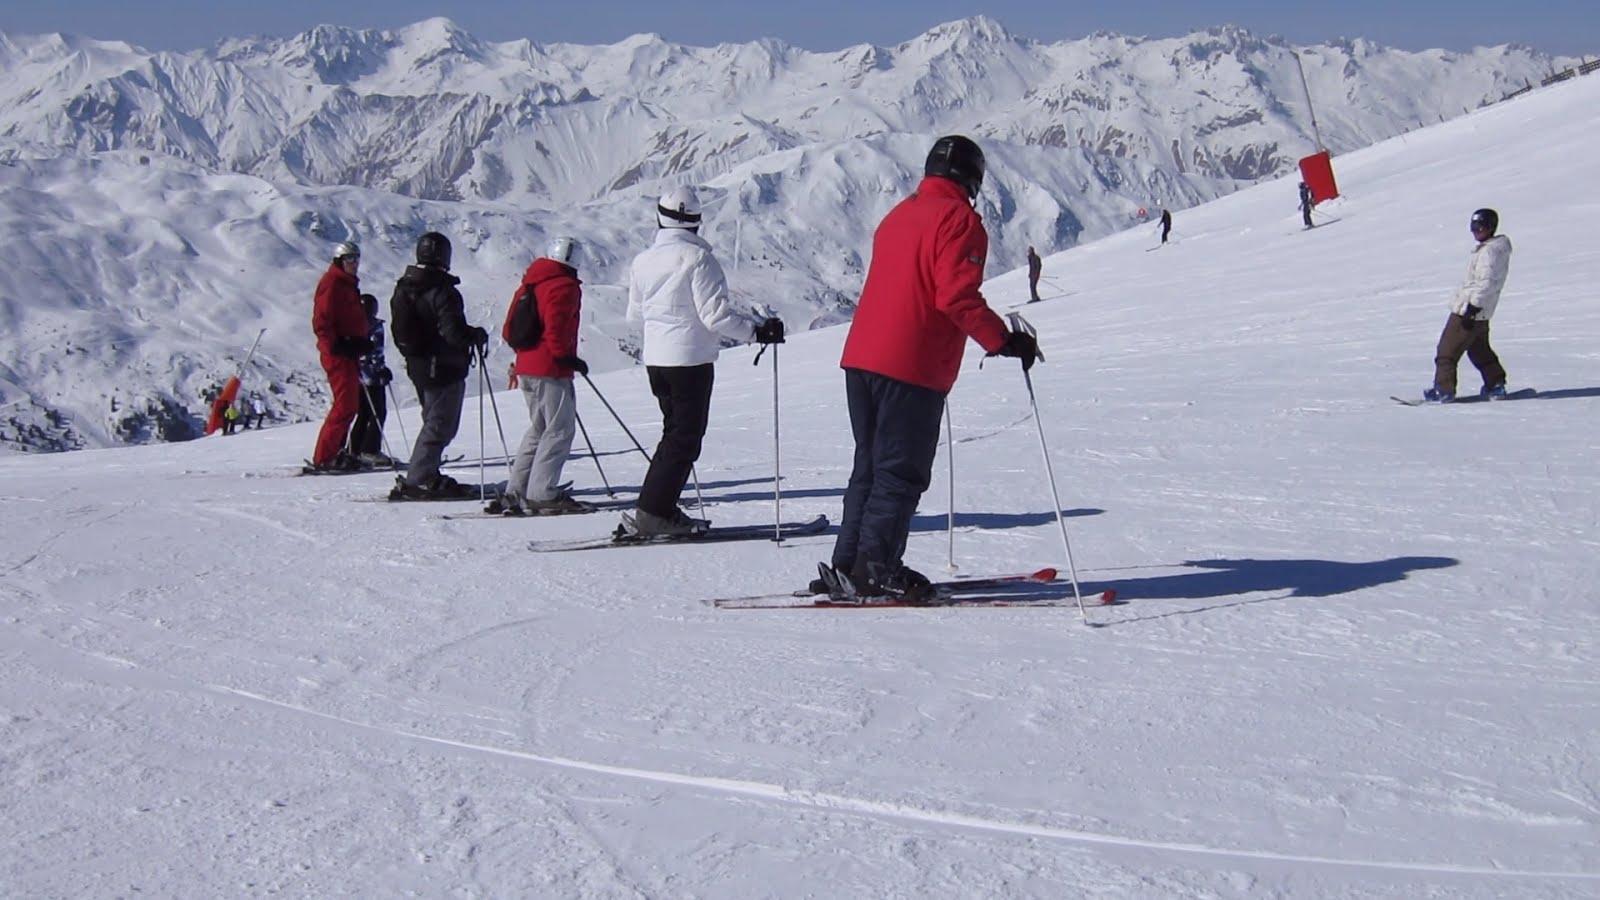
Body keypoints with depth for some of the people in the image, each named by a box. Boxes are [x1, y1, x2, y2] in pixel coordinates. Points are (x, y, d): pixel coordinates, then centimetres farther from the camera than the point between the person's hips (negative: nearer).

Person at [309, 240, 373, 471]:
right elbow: (321, 322, -17)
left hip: (348, 351, 10)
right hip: (337, 351, -10)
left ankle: (334, 452, 19)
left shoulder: (348, 284, 20)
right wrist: (338, 345, -23)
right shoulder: (332, 283, -10)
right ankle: (324, 458, -11)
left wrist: (361, 342, 17)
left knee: (350, 403, 13)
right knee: (346, 404, -13)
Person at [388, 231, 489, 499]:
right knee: (440, 425, -2)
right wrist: (477, 335, -8)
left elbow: (398, 331, 13)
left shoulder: (403, 288, 7)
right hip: (444, 368, -9)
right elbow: (454, 332, -26)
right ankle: (417, 480, -5)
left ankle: (426, 476, 24)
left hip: (416, 365, 9)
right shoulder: (442, 292, -20)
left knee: (435, 421, 21)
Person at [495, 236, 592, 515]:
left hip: (526, 368, 9)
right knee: (560, 430, -5)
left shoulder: (528, 285, 17)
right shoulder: (565, 286, -9)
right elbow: (556, 328, -22)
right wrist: (566, 356, -13)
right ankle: (543, 494, -10)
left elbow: (509, 330, 16)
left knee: (538, 429, 17)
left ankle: (516, 491, 15)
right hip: (551, 370, -9)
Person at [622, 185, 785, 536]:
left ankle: (660, 509, 16)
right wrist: (757, 331, -11)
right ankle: (652, 513, -5)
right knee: (685, 438, -1)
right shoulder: (697, 258, -14)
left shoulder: (642, 261, 5)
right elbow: (716, 314, -18)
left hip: (655, 358, 7)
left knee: (675, 432, 18)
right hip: (691, 359, -7)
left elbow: (635, 313, 17)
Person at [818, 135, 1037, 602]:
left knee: (870, 465, 14)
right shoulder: (958, 219, -7)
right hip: (912, 366, -8)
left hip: (861, 357, 8)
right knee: (902, 472, -2)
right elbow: (957, 296, -18)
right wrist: (1004, 341, -13)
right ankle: (874, 568, -4)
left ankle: (848, 566, 15)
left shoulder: (898, 215, 19)